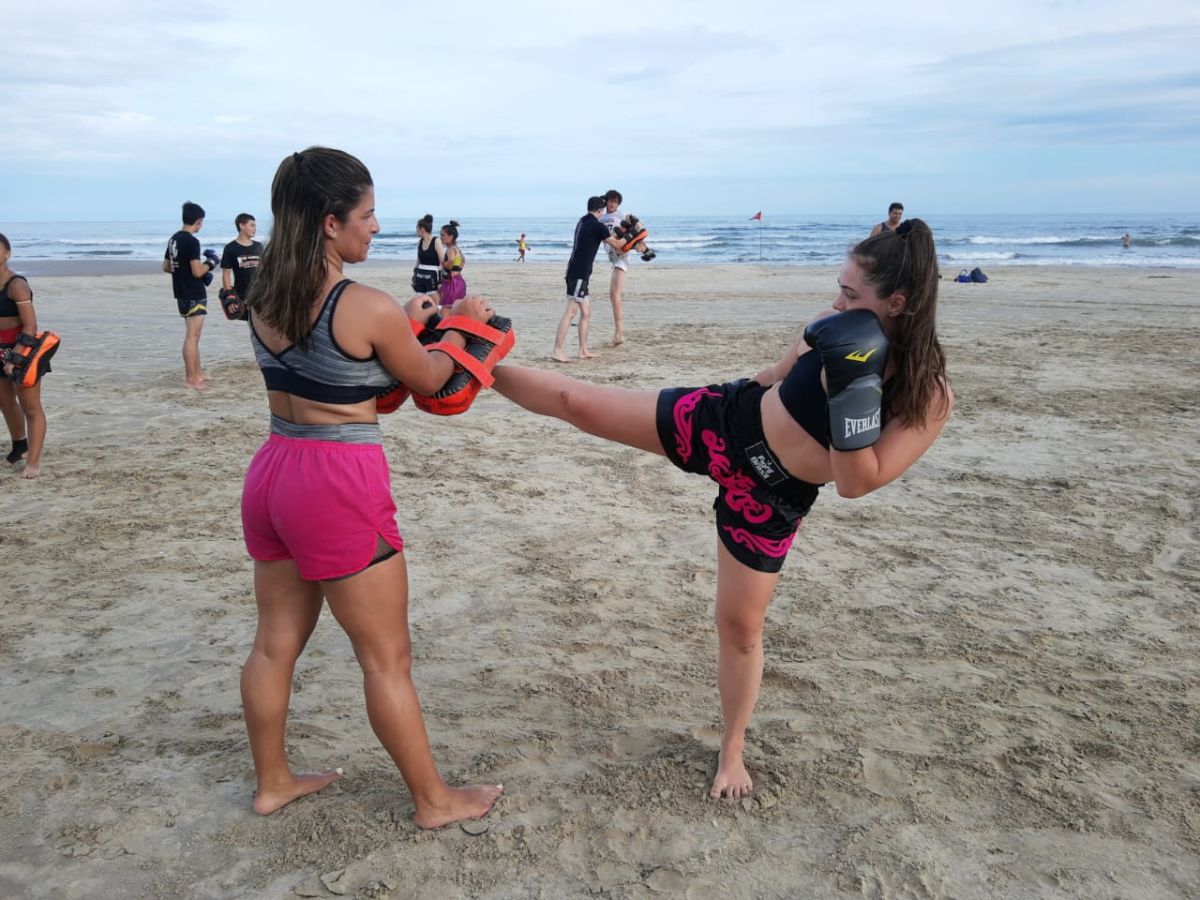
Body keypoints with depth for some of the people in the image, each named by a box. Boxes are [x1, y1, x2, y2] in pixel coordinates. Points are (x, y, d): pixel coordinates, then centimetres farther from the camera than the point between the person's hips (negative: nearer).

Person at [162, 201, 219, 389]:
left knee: (193, 335, 18)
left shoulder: (173, 239, 9)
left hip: (182, 293, 9)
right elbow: (197, 272, -22)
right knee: (192, 336, -5)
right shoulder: (192, 241, -18)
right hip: (194, 295, -9)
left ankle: (197, 372, 26)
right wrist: (211, 263, -5)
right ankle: (191, 378, -2)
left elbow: (166, 267, 17)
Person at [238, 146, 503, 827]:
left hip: (273, 471, 8)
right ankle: (435, 800, 23)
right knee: (388, 658, 6)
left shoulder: (266, 298, 3)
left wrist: (405, 323, 18)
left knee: (277, 641, 21)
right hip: (340, 488, -8)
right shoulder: (370, 308, -18)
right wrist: (465, 327, 14)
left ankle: (273, 781, 38)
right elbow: (428, 379, -2)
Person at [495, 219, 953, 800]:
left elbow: (858, 483, -27)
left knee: (741, 624, 8)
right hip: (720, 422, 2)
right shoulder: (838, 330, -12)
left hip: (767, 499, -2)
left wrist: (855, 392, -35)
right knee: (576, 402, -2)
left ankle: (733, 750, 33)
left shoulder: (929, 398, -21)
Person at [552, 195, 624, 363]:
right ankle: (557, 351, -17)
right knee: (571, 311, -13)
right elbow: (615, 244, 4)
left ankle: (583, 350, 16)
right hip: (579, 274, -9)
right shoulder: (598, 226, -9)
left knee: (586, 312, 13)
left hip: (577, 273, 9)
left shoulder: (582, 222, 15)